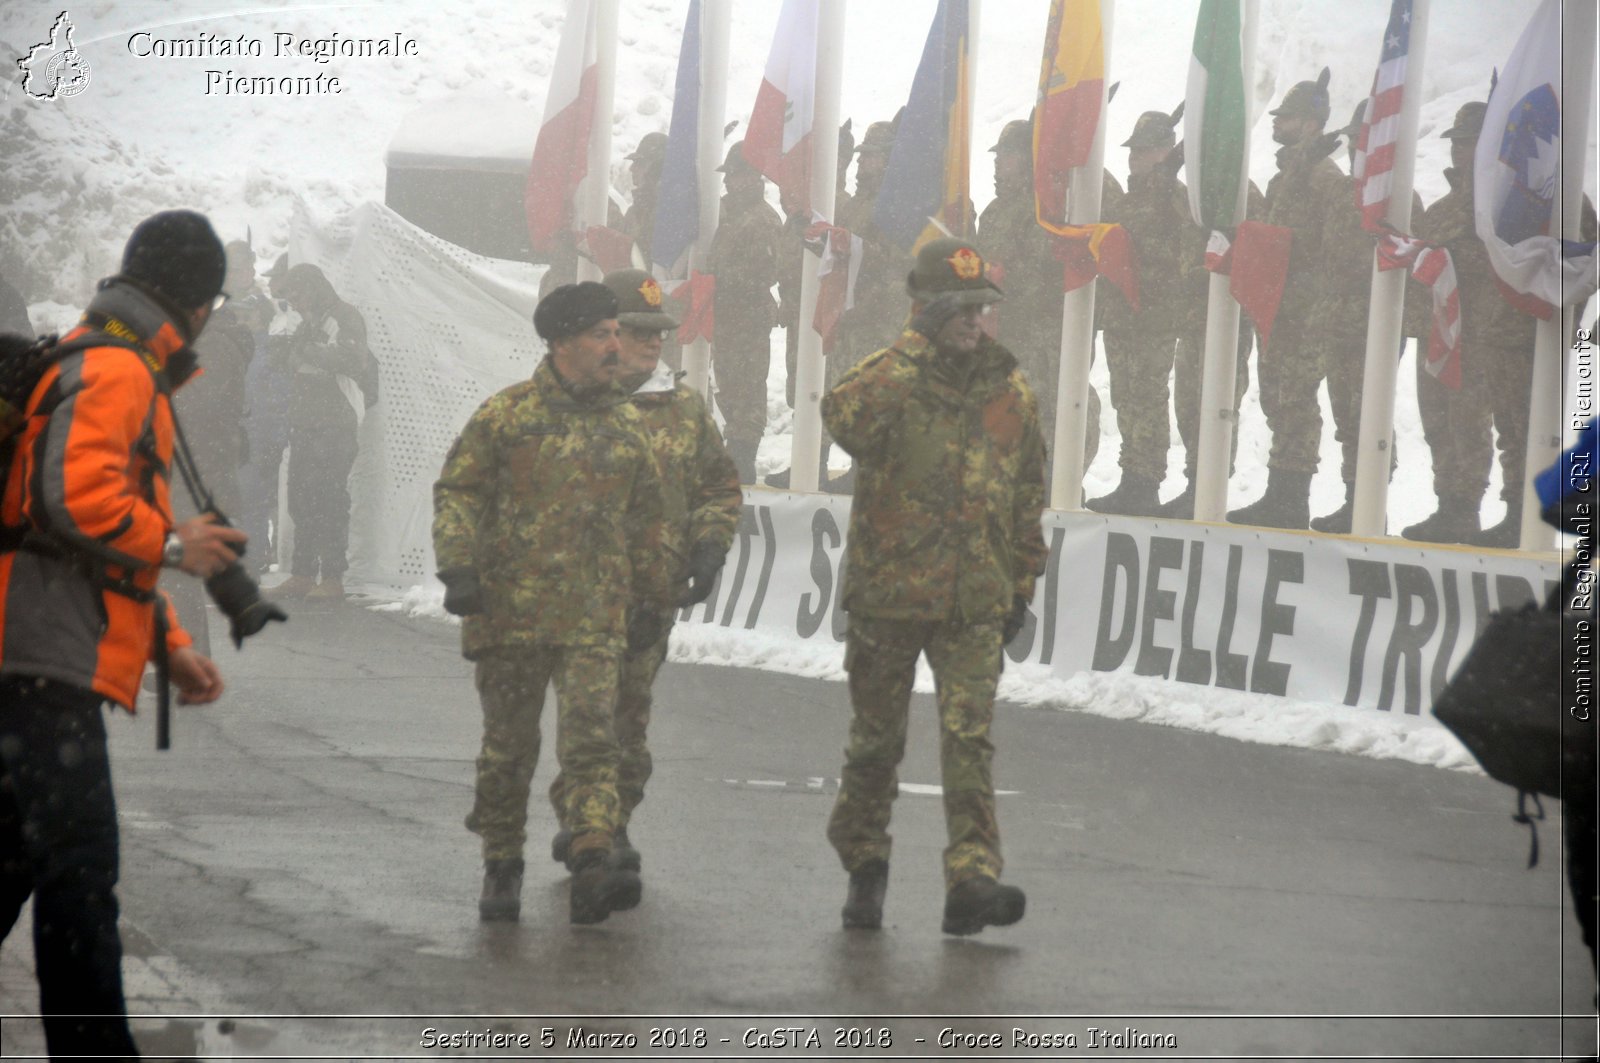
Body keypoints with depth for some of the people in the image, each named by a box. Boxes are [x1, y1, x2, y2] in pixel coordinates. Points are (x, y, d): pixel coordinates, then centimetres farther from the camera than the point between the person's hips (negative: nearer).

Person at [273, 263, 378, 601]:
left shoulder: (344, 318, -7)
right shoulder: (309, 323, 21)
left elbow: (353, 359, -22)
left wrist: (307, 351, -20)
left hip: (334, 429, -9)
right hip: (304, 427, 9)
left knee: (329, 503, -10)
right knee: (301, 500, 8)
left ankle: (332, 577, -9)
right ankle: (303, 573, 12)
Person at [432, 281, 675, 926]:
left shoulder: (628, 426, 12)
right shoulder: (504, 415, 1)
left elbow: (648, 521, 21)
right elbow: (457, 492, 1)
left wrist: (652, 599, 21)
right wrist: (458, 566, -11)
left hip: (595, 618, 1)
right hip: (510, 612, -1)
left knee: (592, 739, -12)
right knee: (508, 746, 7)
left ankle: (593, 867, -21)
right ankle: (501, 868, 20)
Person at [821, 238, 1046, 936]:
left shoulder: (1011, 392, 9)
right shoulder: (891, 378, -5)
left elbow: (1028, 498, 18)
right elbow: (844, 416, -31)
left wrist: (1022, 584, 17)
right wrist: (918, 346, -28)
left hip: (974, 606, 2)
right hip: (886, 594, -2)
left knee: (970, 737, -10)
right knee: (876, 740, 9)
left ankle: (972, 881, -16)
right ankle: (864, 869, 25)